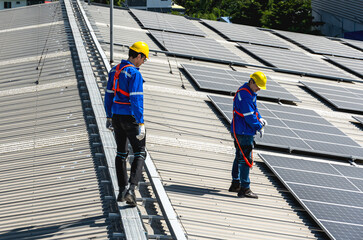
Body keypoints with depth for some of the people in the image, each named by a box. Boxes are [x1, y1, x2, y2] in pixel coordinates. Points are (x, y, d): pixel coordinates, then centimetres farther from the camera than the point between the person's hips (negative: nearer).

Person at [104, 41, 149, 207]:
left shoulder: (115, 70, 7)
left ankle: (122, 190, 18)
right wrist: (141, 124, -23)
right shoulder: (134, 73, -18)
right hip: (131, 118, -7)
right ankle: (131, 189, -14)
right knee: (139, 153, 2)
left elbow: (109, 95, 12)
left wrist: (109, 117, 19)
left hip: (117, 117, 7)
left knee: (121, 153, 17)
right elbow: (136, 100, -23)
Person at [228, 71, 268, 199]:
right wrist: (259, 127, -11)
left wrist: (259, 118, 4)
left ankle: (235, 184, 28)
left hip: (238, 131, 11)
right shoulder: (245, 95, -22)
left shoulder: (250, 92, 11)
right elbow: (249, 116, -23)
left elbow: (253, 109, 22)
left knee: (240, 157, 18)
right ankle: (244, 189, -7)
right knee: (246, 160, -8)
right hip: (244, 132, -11)